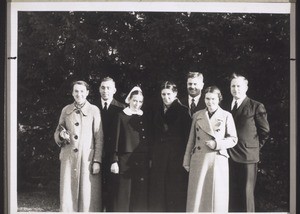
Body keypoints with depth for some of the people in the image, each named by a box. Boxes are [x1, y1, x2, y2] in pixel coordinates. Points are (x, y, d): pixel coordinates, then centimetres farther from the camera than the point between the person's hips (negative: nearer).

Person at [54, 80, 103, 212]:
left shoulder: (94, 111, 2)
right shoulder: (66, 110, 10)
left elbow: (99, 138, 0)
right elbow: (57, 133, 18)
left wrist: (97, 161, -6)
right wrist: (61, 135, -6)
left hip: (88, 158, -2)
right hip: (69, 158, 2)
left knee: (88, 195, -3)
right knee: (68, 193, 1)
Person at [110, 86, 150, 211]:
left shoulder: (144, 117, 11)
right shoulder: (122, 116, 1)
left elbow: (148, 139, 13)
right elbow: (116, 139, -2)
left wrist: (149, 159, 7)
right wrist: (115, 161, -8)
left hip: (143, 162, 3)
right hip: (126, 160, -3)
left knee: (141, 195, 4)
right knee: (124, 194, -1)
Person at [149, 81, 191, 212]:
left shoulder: (182, 111, -1)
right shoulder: (158, 112, 13)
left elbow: (187, 136, -5)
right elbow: (154, 136, 12)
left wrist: (186, 158, -11)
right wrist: (152, 157, 5)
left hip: (177, 156, -4)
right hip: (159, 156, 4)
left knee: (176, 192, -2)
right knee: (158, 193, 3)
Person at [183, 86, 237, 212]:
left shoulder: (226, 116, 3)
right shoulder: (197, 115, 10)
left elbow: (233, 139, 4)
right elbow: (191, 140, 13)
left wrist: (217, 144, -11)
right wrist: (187, 161, 11)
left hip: (218, 160, -2)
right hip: (198, 161, 2)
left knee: (217, 196, 0)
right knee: (197, 196, 2)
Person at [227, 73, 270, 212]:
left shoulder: (256, 107, -2)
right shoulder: (227, 108, 13)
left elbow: (265, 131, 2)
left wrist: (255, 147, 3)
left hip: (247, 156, -5)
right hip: (230, 157, 5)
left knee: (246, 194, -1)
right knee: (232, 194, 7)